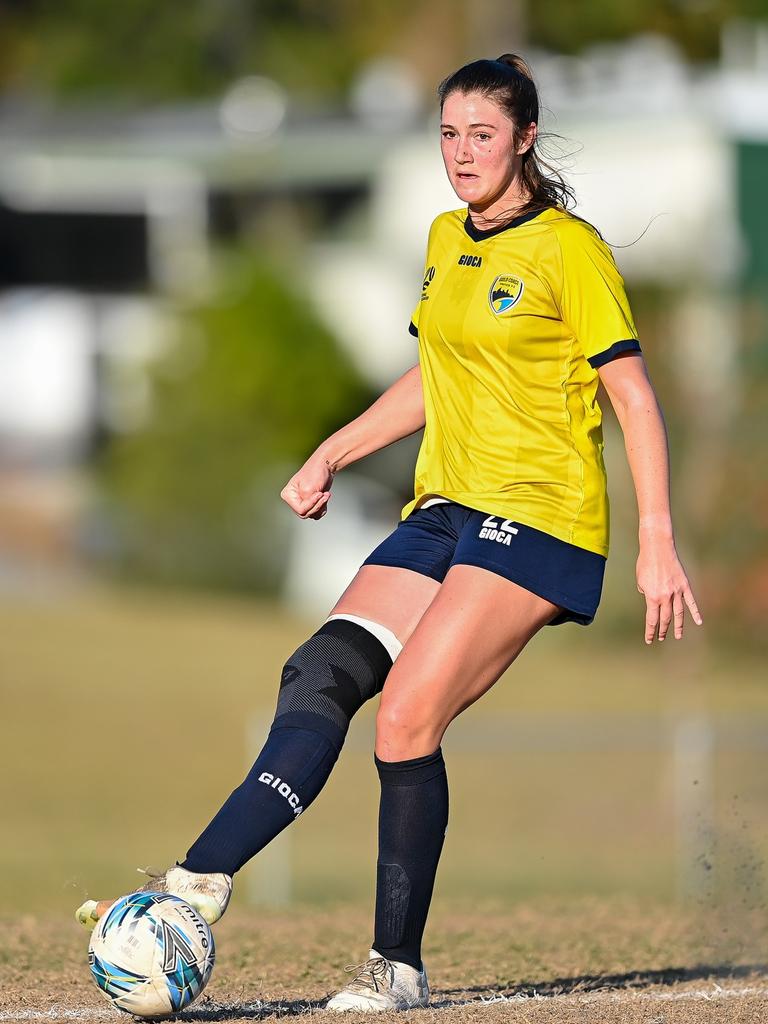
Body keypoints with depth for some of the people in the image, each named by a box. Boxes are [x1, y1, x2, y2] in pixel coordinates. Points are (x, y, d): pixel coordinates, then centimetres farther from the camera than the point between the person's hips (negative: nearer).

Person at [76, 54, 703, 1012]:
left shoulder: (568, 249, -8)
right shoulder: (446, 241, 15)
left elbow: (634, 395, -8)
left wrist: (657, 545, -12)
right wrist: (331, 456, 21)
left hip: (539, 519, -7)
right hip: (444, 511, 7)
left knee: (406, 717, -18)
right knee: (321, 675, -12)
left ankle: (397, 965, -9)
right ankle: (202, 879, -21)